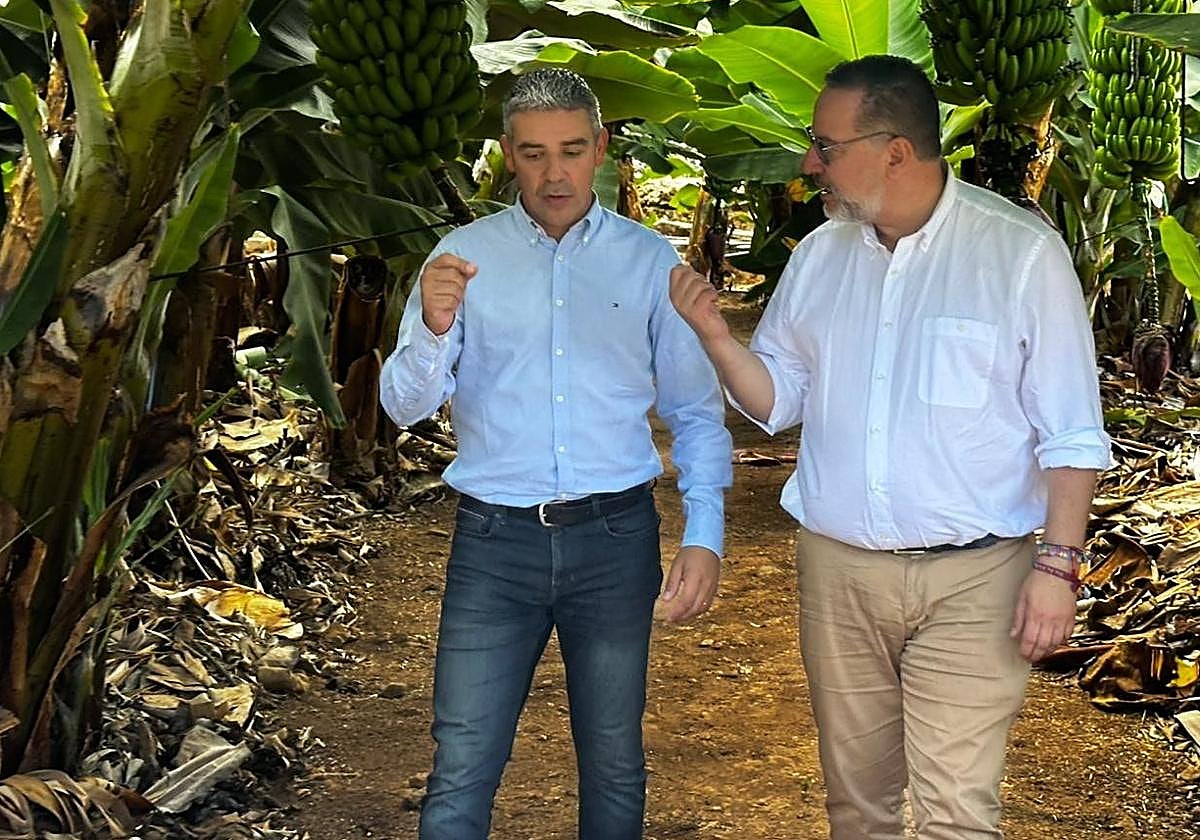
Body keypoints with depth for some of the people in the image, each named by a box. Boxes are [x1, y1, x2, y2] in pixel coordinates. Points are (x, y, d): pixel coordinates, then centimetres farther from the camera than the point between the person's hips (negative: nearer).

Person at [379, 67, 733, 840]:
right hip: (496, 543, -1)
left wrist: (705, 537, -6)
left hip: (615, 539, 1)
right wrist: (433, 328, -26)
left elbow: (698, 413, 5)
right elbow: (405, 405, -6)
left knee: (615, 767, 14)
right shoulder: (465, 256, 2)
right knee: (461, 774, -2)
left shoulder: (651, 263, 2)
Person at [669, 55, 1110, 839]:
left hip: (971, 578, -5)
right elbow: (777, 399, 11)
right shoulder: (819, 255, 6)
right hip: (837, 569, 5)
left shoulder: (1023, 254, -9)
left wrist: (1058, 564, -13)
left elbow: (1071, 433, -6)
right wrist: (715, 335, -6)